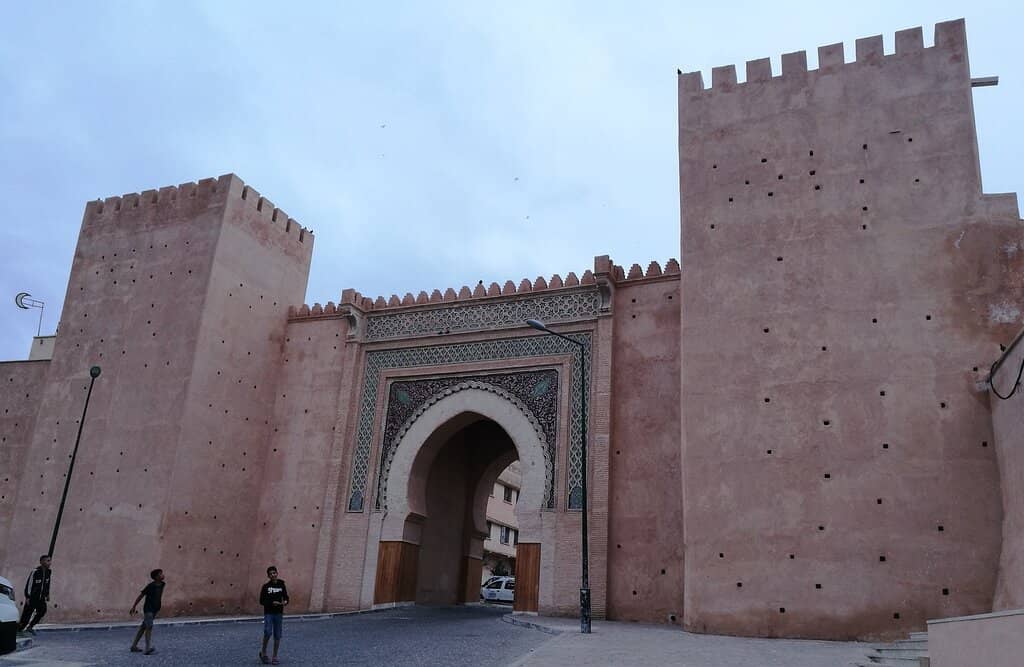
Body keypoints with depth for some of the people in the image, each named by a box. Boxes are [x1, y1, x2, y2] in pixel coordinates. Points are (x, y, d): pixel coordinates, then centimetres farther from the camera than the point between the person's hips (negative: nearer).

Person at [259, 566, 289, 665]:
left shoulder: (281, 585, 3)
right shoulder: (266, 586, -3)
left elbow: (286, 597, 9)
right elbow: (261, 601, -4)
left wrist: (285, 602, -13)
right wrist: (272, 602, -18)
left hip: (279, 614, 2)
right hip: (268, 613, -2)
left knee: (277, 636, 4)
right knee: (268, 632, -17)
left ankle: (275, 657, 16)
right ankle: (263, 652, 8)